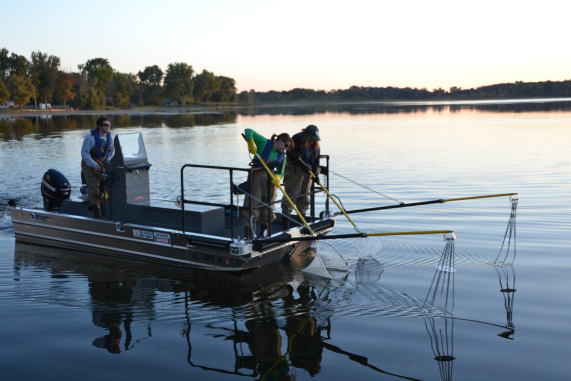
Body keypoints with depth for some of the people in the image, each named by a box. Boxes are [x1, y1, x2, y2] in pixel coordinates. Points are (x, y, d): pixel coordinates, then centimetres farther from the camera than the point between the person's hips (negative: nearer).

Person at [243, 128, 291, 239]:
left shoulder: (282, 155, 7)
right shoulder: (264, 143, -8)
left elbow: (280, 172, 6)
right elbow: (248, 131, -11)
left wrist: (277, 178, -16)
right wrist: (251, 145, -16)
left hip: (270, 179, 5)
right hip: (256, 176, -5)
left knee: (268, 203, 7)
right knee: (253, 203, -7)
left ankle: (264, 227, 25)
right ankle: (248, 231, -2)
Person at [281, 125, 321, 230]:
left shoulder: (315, 144, 9)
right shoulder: (296, 139, -14)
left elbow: (316, 160, 9)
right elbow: (292, 155, -23)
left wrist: (316, 173, -4)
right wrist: (304, 165, -21)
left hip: (307, 171, 7)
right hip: (294, 170, -7)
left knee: (304, 195, 10)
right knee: (291, 195, -8)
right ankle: (285, 225, -3)